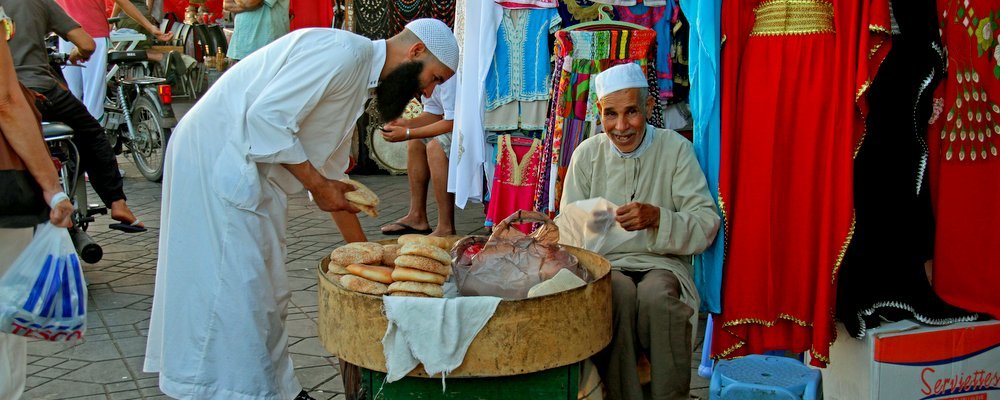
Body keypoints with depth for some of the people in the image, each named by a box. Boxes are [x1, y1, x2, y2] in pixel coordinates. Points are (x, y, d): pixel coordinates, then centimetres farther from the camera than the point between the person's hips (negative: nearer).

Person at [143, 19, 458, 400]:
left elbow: (331, 172, 21)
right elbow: (267, 115, -24)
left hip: (249, 167, 10)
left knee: (266, 286, 14)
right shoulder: (344, 52, -16)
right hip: (216, 156, -10)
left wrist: (365, 253, 20)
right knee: (235, 282, -8)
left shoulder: (357, 81, 15)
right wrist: (317, 183, -16)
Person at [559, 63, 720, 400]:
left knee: (657, 293, -34)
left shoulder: (675, 148, 0)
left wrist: (657, 217, -25)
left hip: (662, 263, -1)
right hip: (604, 264, 1)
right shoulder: (587, 154, 5)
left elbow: (707, 224, -7)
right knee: (619, 290, -33)